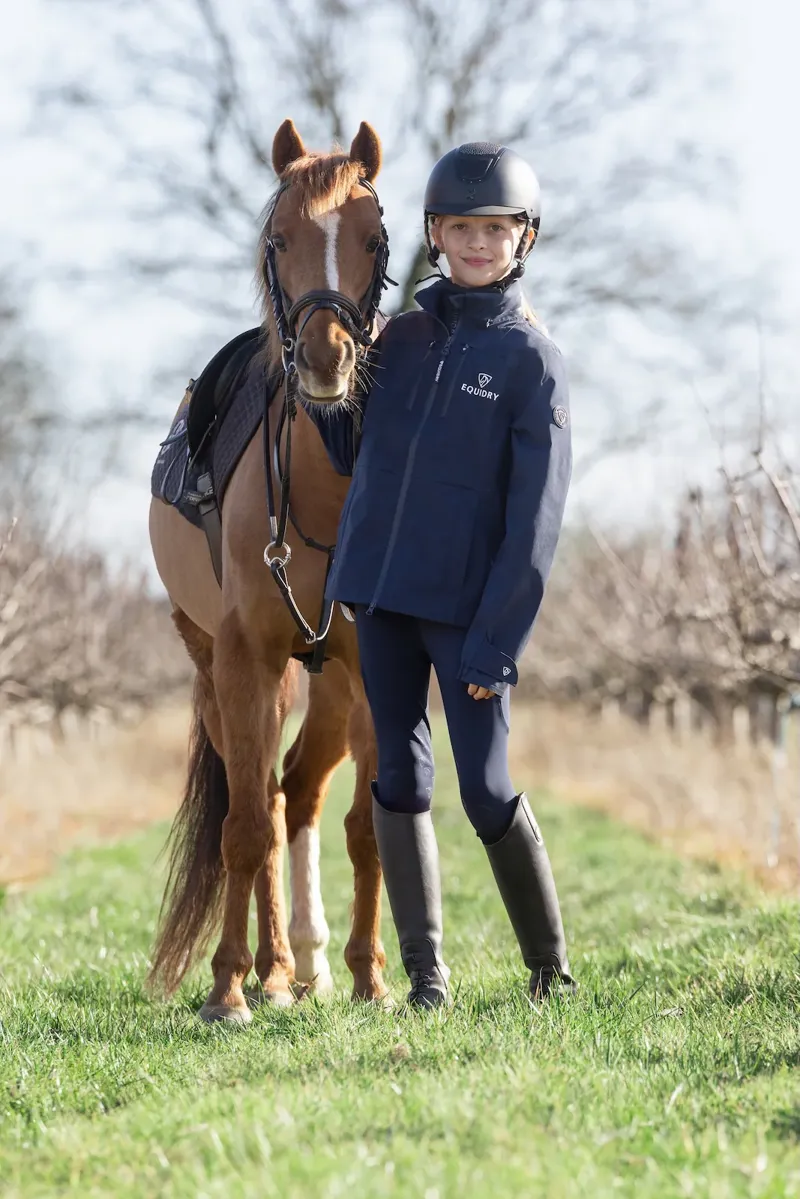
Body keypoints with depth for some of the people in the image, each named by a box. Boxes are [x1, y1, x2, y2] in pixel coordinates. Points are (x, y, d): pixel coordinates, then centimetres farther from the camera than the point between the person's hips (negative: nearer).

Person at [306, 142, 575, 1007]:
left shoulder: (531, 361, -5)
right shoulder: (399, 333, 9)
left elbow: (534, 517, -9)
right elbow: (353, 457, 18)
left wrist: (497, 639, -14)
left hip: (469, 606, -5)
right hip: (379, 588, 5)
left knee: (487, 791, -5)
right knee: (399, 777, 6)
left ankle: (551, 969, 12)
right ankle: (425, 975, 13)